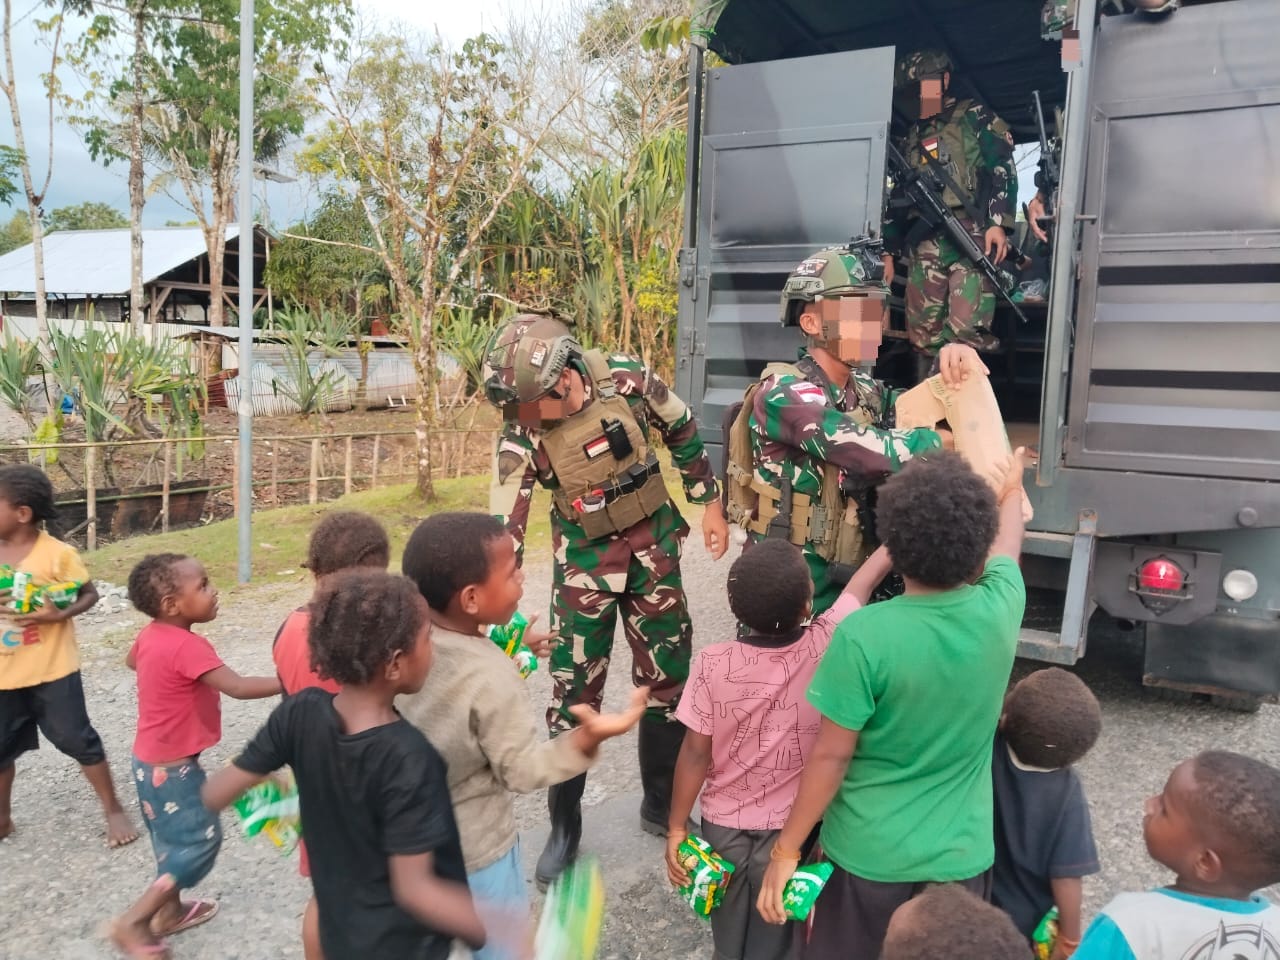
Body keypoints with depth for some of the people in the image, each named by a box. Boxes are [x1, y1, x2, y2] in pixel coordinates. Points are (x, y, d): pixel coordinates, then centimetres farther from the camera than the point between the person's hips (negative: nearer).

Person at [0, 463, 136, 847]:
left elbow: (89, 593, -5)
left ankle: (114, 811, 17)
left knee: (77, 740, 3)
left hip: (52, 671, -5)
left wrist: (60, 614, -24)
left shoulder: (57, 553, -14)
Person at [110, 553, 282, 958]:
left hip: (153, 760, 9)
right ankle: (134, 922, 9)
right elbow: (238, 687, -35)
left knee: (175, 838, 23)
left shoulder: (150, 635, -1)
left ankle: (169, 911, 39)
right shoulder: (188, 646, -29)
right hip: (171, 768, -9)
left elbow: (132, 661, 23)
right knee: (199, 841, 1)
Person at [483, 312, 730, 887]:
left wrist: (710, 505, 4)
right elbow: (503, 530, -18)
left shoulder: (626, 380, -18)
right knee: (574, 690, 1)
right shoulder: (520, 434, -19)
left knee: (667, 677, 10)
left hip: (653, 545, 1)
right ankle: (563, 827, 22)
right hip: (583, 559, -1)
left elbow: (683, 431, 0)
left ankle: (662, 804, 31)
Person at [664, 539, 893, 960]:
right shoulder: (825, 644, -20)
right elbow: (865, 579, -5)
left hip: (724, 825, 0)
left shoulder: (714, 663, -21)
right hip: (791, 829, 0)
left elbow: (696, 754, -14)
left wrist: (676, 828, -2)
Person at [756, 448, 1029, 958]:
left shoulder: (864, 636, -25)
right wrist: (1011, 488, 32)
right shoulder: (999, 609, -12)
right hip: (961, 856, 4)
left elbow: (831, 757, -19)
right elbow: (1005, 546, 10)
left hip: (866, 856, -3)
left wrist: (785, 850, -6)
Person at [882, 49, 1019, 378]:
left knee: (966, 332, -18)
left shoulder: (974, 117, 9)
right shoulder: (912, 136, 25)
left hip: (970, 236, -6)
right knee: (923, 335, 2)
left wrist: (998, 222, -16)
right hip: (925, 245, 6)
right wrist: (889, 249, 19)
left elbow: (1002, 169, -2)